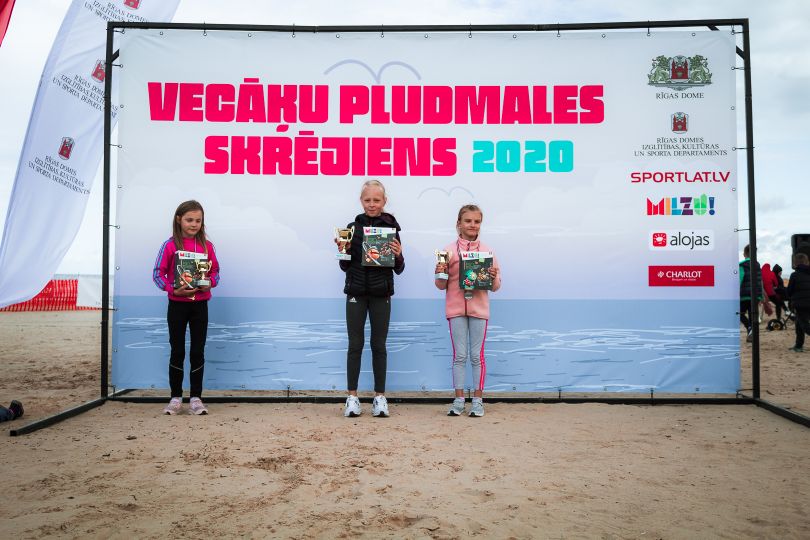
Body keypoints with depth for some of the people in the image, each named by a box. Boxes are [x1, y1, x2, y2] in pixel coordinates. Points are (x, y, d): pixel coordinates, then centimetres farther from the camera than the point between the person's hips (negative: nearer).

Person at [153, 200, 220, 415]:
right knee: (177, 351, 7)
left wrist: (210, 283, -12)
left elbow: (215, 271, 8)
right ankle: (176, 398, 18)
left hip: (200, 304, 2)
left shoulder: (207, 246, 2)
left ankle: (196, 398, 15)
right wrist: (173, 289, -18)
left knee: (198, 351, 6)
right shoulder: (170, 246, -4)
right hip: (177, 304, -2)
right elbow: (158, 274, -4)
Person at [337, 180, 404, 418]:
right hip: (356, 292, 1)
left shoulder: (391, 228, 1)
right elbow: (345, 266, 7)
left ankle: (380, 397, 17)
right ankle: (352, 397, 15)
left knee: (379, 345, 7)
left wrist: (398, 255, -16)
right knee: (355, 345, 6)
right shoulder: (352, 227, 3)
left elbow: (398, 269, 4)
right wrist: (343, 250, -12)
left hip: (381, 294, -1)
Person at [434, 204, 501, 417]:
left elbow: (495, 287, 7)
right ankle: (458, 400, 13)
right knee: (459, 355, 5)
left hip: (479, 309, 0)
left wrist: (493, 277, -14)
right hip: (456, 308, 0)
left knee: (477, 355, 5)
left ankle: (477, 400, 14)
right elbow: (441, 285, 6)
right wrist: (440, 275, -14)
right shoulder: (449, 251, 2)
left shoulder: (487, 252, 4)